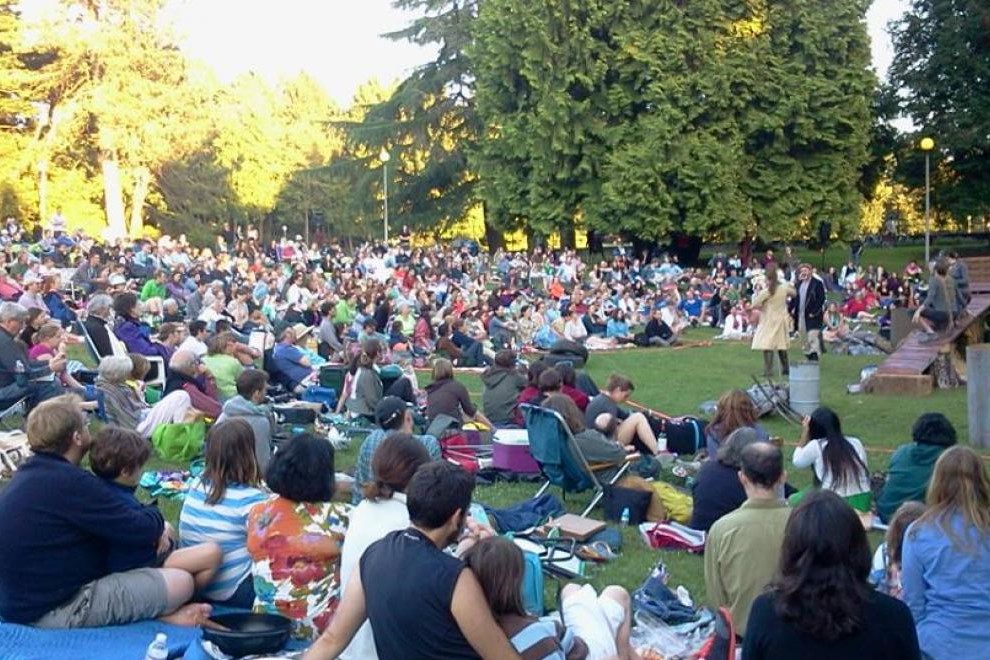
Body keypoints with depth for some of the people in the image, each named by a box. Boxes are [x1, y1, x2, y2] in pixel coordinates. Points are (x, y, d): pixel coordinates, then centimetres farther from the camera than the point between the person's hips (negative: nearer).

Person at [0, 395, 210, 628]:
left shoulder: (30, 474, 8)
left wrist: (153, 528, 4)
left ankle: (157, 610, 6)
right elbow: (140, 530, -19)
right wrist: (156, 517, 4)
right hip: (57, 609, -10)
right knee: (181, 582, -16)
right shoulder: (69, 482, -23)